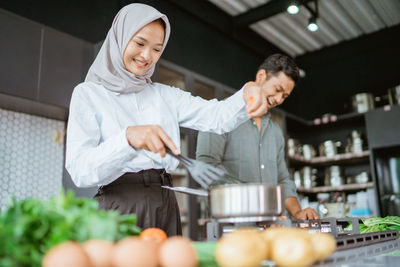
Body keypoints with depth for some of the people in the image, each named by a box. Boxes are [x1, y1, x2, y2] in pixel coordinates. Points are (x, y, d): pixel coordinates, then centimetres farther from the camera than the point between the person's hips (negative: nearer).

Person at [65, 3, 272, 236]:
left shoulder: (166, 95, 13)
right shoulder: (88, 94, 1)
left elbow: (217, 116, -1)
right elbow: (79, 169, -12)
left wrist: (247, 94, -21)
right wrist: (128, 138, -29)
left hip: (165, 208, 4)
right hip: (118, 205, -3)